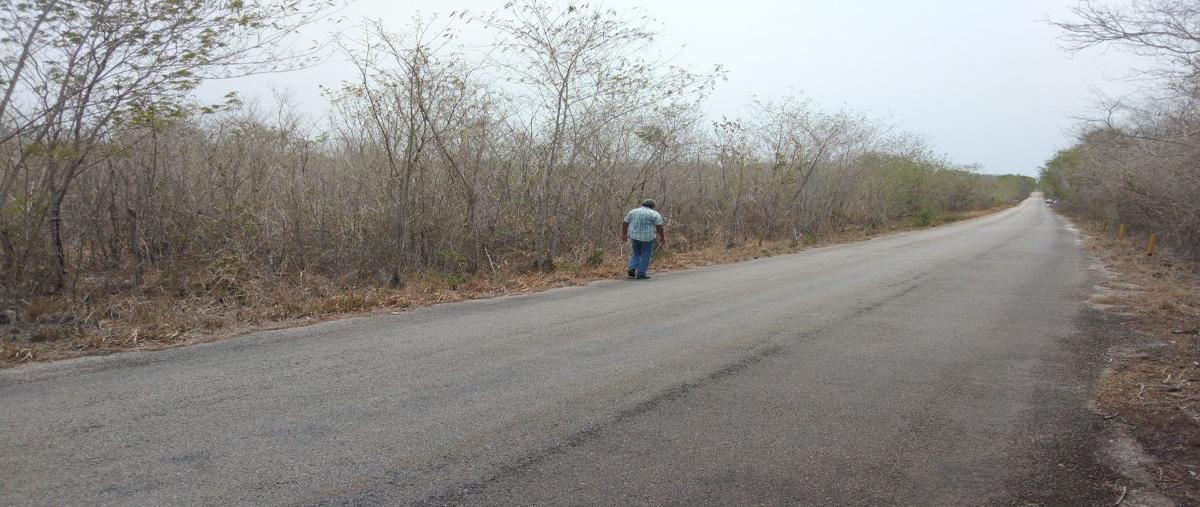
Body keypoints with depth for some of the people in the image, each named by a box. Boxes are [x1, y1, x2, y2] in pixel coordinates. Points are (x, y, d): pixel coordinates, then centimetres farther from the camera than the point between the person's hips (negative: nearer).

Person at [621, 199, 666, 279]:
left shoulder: (632, 212, 9)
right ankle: (641, 274, 3)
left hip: (634, 236, 4)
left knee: (636, 253, 18)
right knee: (645, 255, 5)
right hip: (648, 237, -4)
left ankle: (632, 269, 4)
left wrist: (624, 235, 18)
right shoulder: (655, 214, -1)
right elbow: (659, 227, -7)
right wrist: (662, 237, 1)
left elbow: (625, 224, 10)